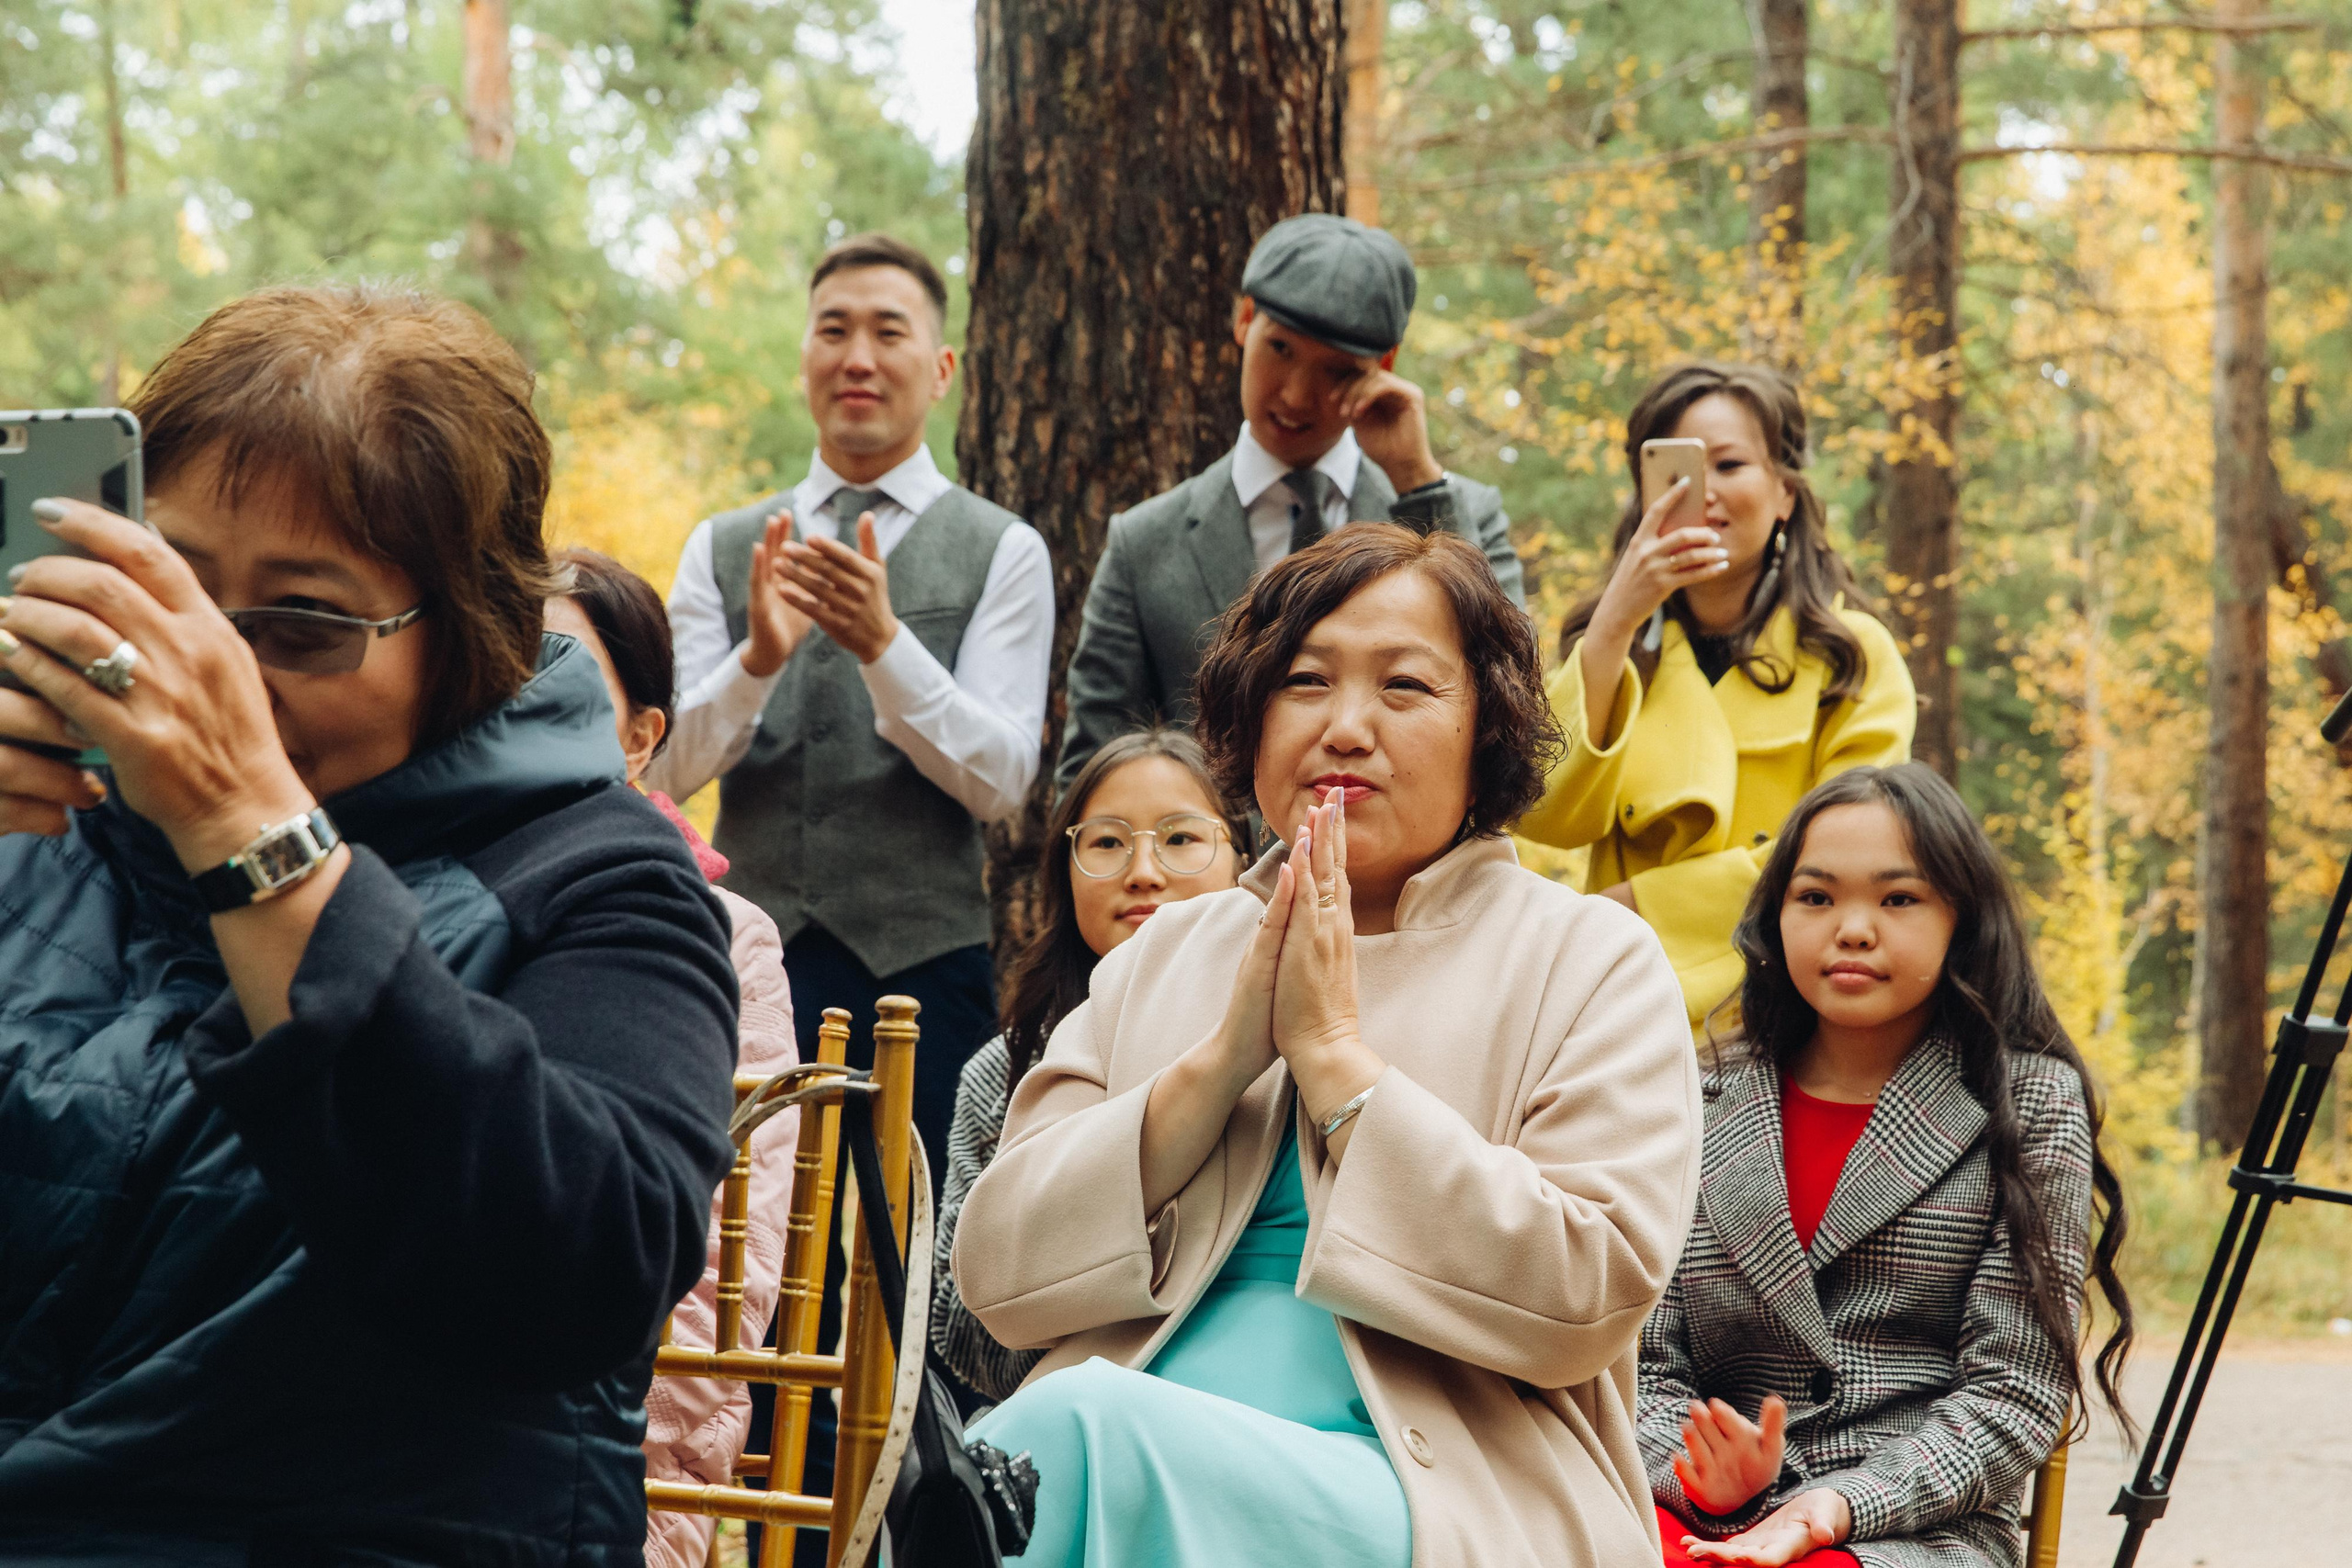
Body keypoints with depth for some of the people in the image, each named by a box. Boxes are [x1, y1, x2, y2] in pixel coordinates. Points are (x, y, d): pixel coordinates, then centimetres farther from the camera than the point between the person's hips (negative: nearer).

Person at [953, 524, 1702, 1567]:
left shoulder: (1589, 960, 8)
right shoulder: (1161, 960, 18)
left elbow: (1585, 1302, -9)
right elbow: (999, 1278, 7)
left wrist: (1333, 1053, -7)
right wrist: (1226, 1054, -4)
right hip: (1122, 1452, 3)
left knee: (1085, 1424, -32)